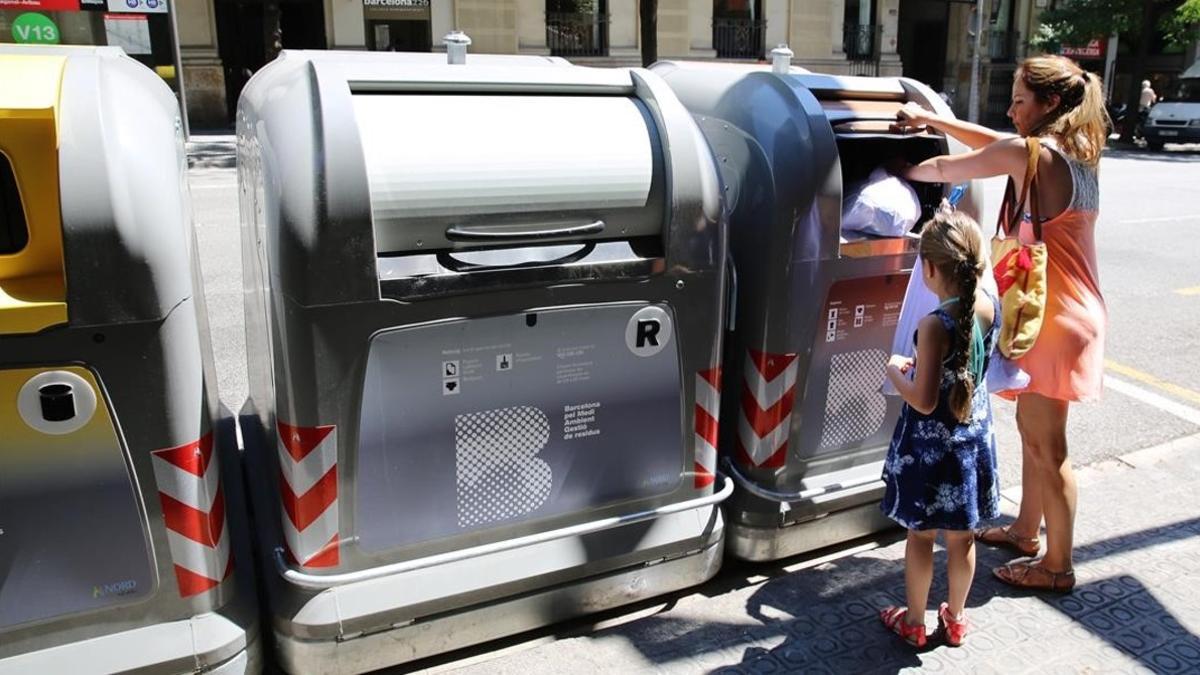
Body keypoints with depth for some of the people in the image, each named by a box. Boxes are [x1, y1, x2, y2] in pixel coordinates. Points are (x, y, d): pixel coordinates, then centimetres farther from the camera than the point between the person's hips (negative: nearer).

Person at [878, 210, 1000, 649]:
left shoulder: (935, 326, -26)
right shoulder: (991, 307, -6)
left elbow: (924, 401, -23)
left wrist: (896, 372, -8)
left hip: (931, 446, -6)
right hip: (974, 437, 6)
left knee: (920, 537, 12)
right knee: (962, 537, 19)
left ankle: (914, 623, 28)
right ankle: (955, 620, 36)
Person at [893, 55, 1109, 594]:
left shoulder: (1030, 153, -18)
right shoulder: (1076, 151, 9)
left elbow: (945, 170, -8)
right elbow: (998, 142, 18)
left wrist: (907, 171, 12)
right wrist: (931, 119, 16)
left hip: (1052, 319, -9)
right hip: (1073, 308, 10)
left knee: (1047, 445, 2)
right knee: (1031, 425, 21)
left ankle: (1057, 565, 16)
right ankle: (1026, 531, 36)